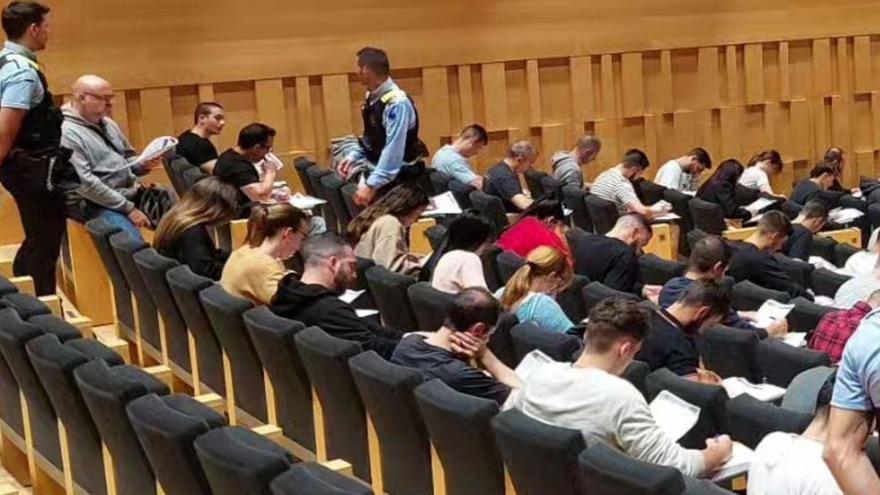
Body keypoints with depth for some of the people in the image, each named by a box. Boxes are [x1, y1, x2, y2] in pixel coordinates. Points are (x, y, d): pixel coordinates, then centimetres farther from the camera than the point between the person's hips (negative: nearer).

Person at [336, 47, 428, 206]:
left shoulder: (397, 103, -24)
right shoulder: (372, 97, 3)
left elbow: (393, 151, -29)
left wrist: (371, 185, -32)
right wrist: (353, 156, 2)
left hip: (397, 179, -8)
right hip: (378, 169, 8)